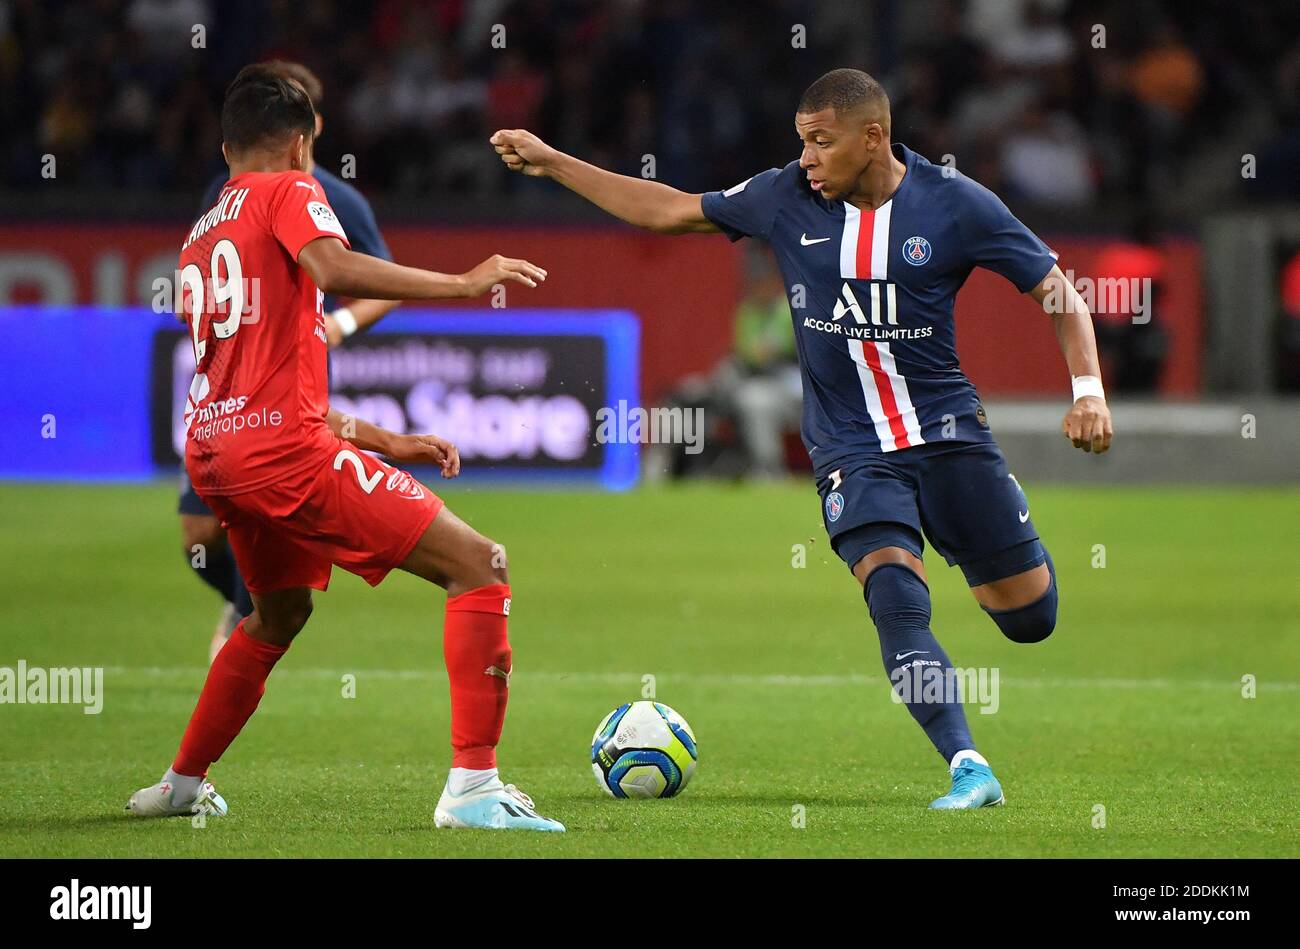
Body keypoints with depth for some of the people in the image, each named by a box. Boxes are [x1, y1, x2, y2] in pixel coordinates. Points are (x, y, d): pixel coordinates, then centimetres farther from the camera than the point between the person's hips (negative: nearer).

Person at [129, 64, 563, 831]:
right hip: (283, 449, -9)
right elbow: (332, 267, -22)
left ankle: (181, 785, 39)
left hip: (214, 451, 9)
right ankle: (473, 788, -19)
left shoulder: (201, 236, 25)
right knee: (479, 566, -8)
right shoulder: (288, 191, 2)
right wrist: (464, 283, -16)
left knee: (281, 611, 35)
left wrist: (383, 441, 27)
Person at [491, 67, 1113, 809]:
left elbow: (1057, 290, -2)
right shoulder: (787, 200, -1)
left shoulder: (954, 205, -9)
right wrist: (552, 163, 8)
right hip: (853, 449, 1)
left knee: (1030, 619, 2)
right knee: (896, 597, -24)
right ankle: (969, 771, -23)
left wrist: (1089, 390, -14)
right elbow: (668, 211, 10)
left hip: (947, 431, -1)